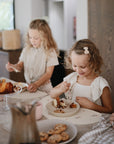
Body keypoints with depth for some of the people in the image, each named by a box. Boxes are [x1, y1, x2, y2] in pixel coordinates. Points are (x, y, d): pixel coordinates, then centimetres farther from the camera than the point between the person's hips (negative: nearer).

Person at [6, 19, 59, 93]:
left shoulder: (50, 51, -8)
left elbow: (48, 74, -10)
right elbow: (20, 65, 12)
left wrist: (36, 84, -24)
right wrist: (13, 66, -11)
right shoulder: (27, 49, 9)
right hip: (29, 87, 4)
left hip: (44, 89, -4)